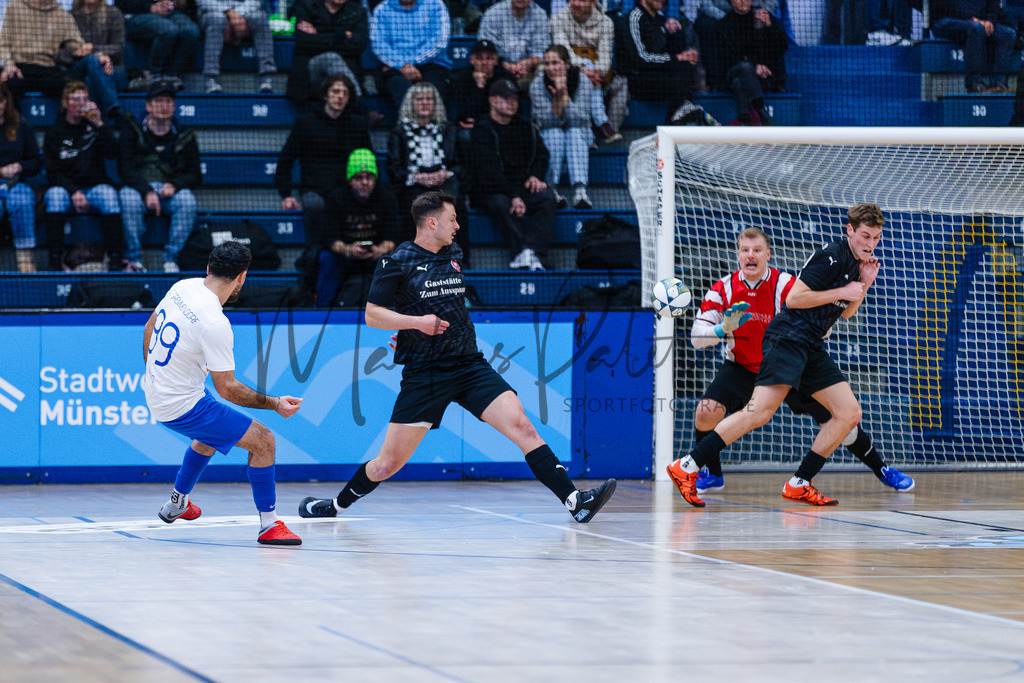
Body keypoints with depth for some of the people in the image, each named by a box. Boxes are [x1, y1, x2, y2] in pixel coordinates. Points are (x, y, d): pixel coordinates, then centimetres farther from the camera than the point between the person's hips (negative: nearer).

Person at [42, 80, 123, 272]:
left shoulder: (94, 128, 12)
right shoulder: (55, 133, 8)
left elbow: (112, 153, -5)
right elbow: (52, 172, -1)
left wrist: (98, 125, -15)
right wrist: (73, 192, -18)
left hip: (95, 186, 1)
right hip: (66, 188, -1)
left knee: (108, 193, -34)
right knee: (55, 194, -35)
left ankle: (115, 259, -37)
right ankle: (54, 261, -37)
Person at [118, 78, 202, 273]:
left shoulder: (185, 136, 9)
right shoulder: (133, 131, 5)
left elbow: (195, 175, 6)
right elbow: (124, 169, -5)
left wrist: (174, 185, -16)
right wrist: (147, 191, -22)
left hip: (171, 192, 1)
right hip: (138, 187, -1)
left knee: (187, 199, -32)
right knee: (129, 198, -35)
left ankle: (171, 259, -24)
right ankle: (133, 259, -26)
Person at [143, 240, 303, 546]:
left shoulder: (182, 287, -4)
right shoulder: (215, 323, -29)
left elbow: (150, 326, 14)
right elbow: (227, 389, -22)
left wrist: (154, 374, 28)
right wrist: (274, 403, -13)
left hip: (154, 391, 9)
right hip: (182, 406, -9)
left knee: (210, 434, 36)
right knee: (262, 441, -7)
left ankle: (176, 503, 49)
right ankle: (268, 525, 1)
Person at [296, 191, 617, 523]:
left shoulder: (453, 254, 13)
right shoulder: (397, 262, -5)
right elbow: (372, 315, -6)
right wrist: (415, 322, -18)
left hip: (469, 366, 4)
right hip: (423, 376, -4)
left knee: (521, 426, -15)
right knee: (388, 464, -1)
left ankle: (574, 501, -19)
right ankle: (336, 505, 24)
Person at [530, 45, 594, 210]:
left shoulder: (583, 81, -15)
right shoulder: (538, 84, -15)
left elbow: (580, 120, -23)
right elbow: (544, 122, -20)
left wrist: (564, 95, -34)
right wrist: (557, 98, -35)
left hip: (578, 136, 0)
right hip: (548, 139, 0)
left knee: (574, 132, -33)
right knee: (555, 133, -33)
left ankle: (580, 190, -50)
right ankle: (551, 189, -42)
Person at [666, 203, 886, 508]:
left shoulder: (856, 261, 17)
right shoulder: (831, 256, -12)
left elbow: (846, 312, 28)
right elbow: (793, 298, -17)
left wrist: (864, 284, 11)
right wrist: (841, 292, -13)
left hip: (812, 350, 10)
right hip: (788, 338, -10)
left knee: (849, 413, 0)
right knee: (760, 411, -22)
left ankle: (799, 485, 4)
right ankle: (686, 467, -21)